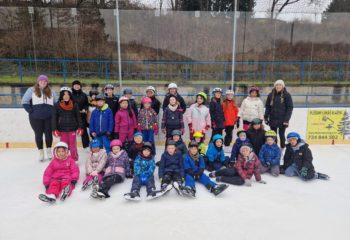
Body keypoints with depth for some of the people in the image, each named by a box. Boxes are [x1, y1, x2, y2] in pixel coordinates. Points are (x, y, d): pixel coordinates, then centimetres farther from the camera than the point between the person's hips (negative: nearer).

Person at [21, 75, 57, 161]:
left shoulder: (51, 92, 12)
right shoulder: (31, 90, 1)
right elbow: (25, 102, -2)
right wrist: (31, 111, -7)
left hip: (49, 117, 2)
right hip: (36, 118, -2)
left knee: (49, 134, 4)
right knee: (38, 135, 7)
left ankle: (49, 151, 22)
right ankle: (41, 152, 20)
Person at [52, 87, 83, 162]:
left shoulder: (74, 105, -1)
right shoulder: (57, 105, -2)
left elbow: (78, 117, 1)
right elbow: (54, 118, 0)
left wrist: (80, 128, -4)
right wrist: (54, 129, -5)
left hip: (72, 129, 0)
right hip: (62, 129, 0)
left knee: (73, 145, 6)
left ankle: (74, 160, 19)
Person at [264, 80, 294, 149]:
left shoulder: (287, 95, -4)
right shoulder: (271, 95, 5)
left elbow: (290, 108, -6)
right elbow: (267, 107, 8)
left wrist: (286, 119, -12)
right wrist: (266, 117, 2)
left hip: (282, 120, -3)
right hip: (272, 119, 3)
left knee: (281, 135, 6)